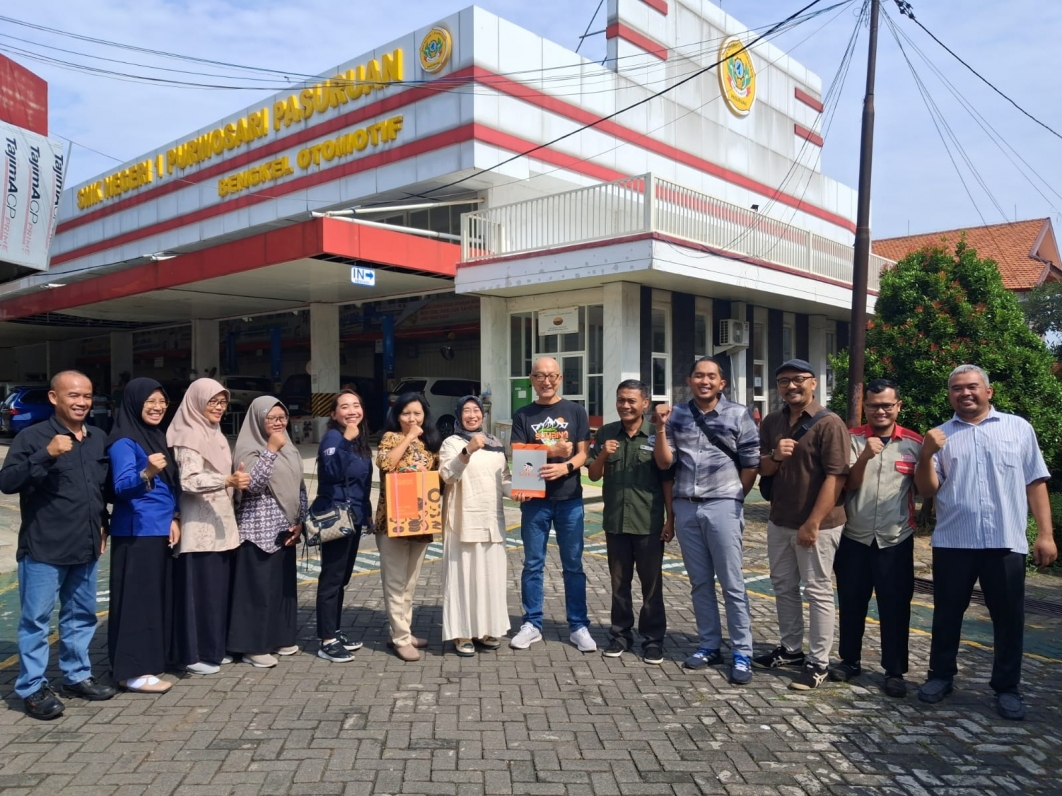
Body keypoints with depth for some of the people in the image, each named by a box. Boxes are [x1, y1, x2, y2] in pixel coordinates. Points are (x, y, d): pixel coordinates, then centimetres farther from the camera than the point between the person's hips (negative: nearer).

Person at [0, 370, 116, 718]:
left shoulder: (99, 439, 9)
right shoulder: (32, 437, -9)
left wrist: (103, 524, 15)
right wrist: (46, 455, -30)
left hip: (85, 547, 6)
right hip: (43, 547, -6)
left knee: (81, 615, 15)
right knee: (36, 618, 2)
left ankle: (77, 676, 28)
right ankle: (32, 687, 14)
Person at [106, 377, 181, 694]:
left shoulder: (158, 437, 13)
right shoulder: (124, 442, -11)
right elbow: (121, 487, -20)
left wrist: (174, 519, 5)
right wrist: (147, 473, -39)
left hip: (160, 530, 8)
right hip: (136, 532, -8)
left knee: (158, 595, 12)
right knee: (138, 597, -4)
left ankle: (150, 659, 23)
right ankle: (132, 669, 2)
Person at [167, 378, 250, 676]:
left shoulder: (215, 434, 16)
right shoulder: (189, 436, -12)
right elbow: (189, 481, -23)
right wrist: (228, 481, -35)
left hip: (220, 523, 9)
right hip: (199, 527, -9)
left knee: (219, 587, 11)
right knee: (200, 589, -5)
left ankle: (213, 648, 20)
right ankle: (195, 654, 4)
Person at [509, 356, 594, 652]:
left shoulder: (575, 411, 4)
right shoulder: (523, 415, 5)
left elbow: (583, 452, -1)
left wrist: (565, 467, -20)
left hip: (569, 498, -1)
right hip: (535, 499, 1)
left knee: (573, 565, 6)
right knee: (533, 564, 7)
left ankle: (578, 626, 15)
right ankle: (532, 625, 18)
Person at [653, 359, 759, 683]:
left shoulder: (738, 414, -1)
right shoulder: (676, 415, 7)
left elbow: (751, 463, 0)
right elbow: (664, 462, 4)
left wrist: (733, 498, 1)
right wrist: (660, 428, -7)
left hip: (722, 507, -3)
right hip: (686, 507, 4)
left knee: (732, 583, 0)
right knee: (700, 582, 11)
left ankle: (742, 653, 8)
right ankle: (709, 645, 21)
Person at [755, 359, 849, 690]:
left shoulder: (829, 423, -13)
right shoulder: (771, 422, 7)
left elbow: (835, 477, -18)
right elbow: (761, 469, 11)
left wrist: (813, 523, -21)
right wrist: (774, 456, -13)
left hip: (816, 524, -7)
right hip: (779, 521, 7)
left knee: (817, 592, 3)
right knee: (783, 586, 16)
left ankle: (818, 662, 13)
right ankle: (790, 648, 31)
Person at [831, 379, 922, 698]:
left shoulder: (914, 442, -1)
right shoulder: (853, 439, -3)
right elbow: (848, 485, -10)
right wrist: (864, 457, -25)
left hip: (896, 539, 0)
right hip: (854, 537, 1)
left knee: (895, 608, 5)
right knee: (851, 603, 12)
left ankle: (895, 671, 19)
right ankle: (849, 660, 28)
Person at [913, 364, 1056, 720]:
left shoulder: (1019, 428, 5)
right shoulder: (939, 436, 7)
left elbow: (1035, 483, 4)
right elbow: (926, 490, 3)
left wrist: (1045, 534, -2)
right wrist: (926, 455, -13)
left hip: (1006, 542, -1)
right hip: (953, 541, 1)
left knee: (1009, 618, 8)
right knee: (947, 614, 12)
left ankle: (1007, 687, 23)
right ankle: (940, 675, 27)